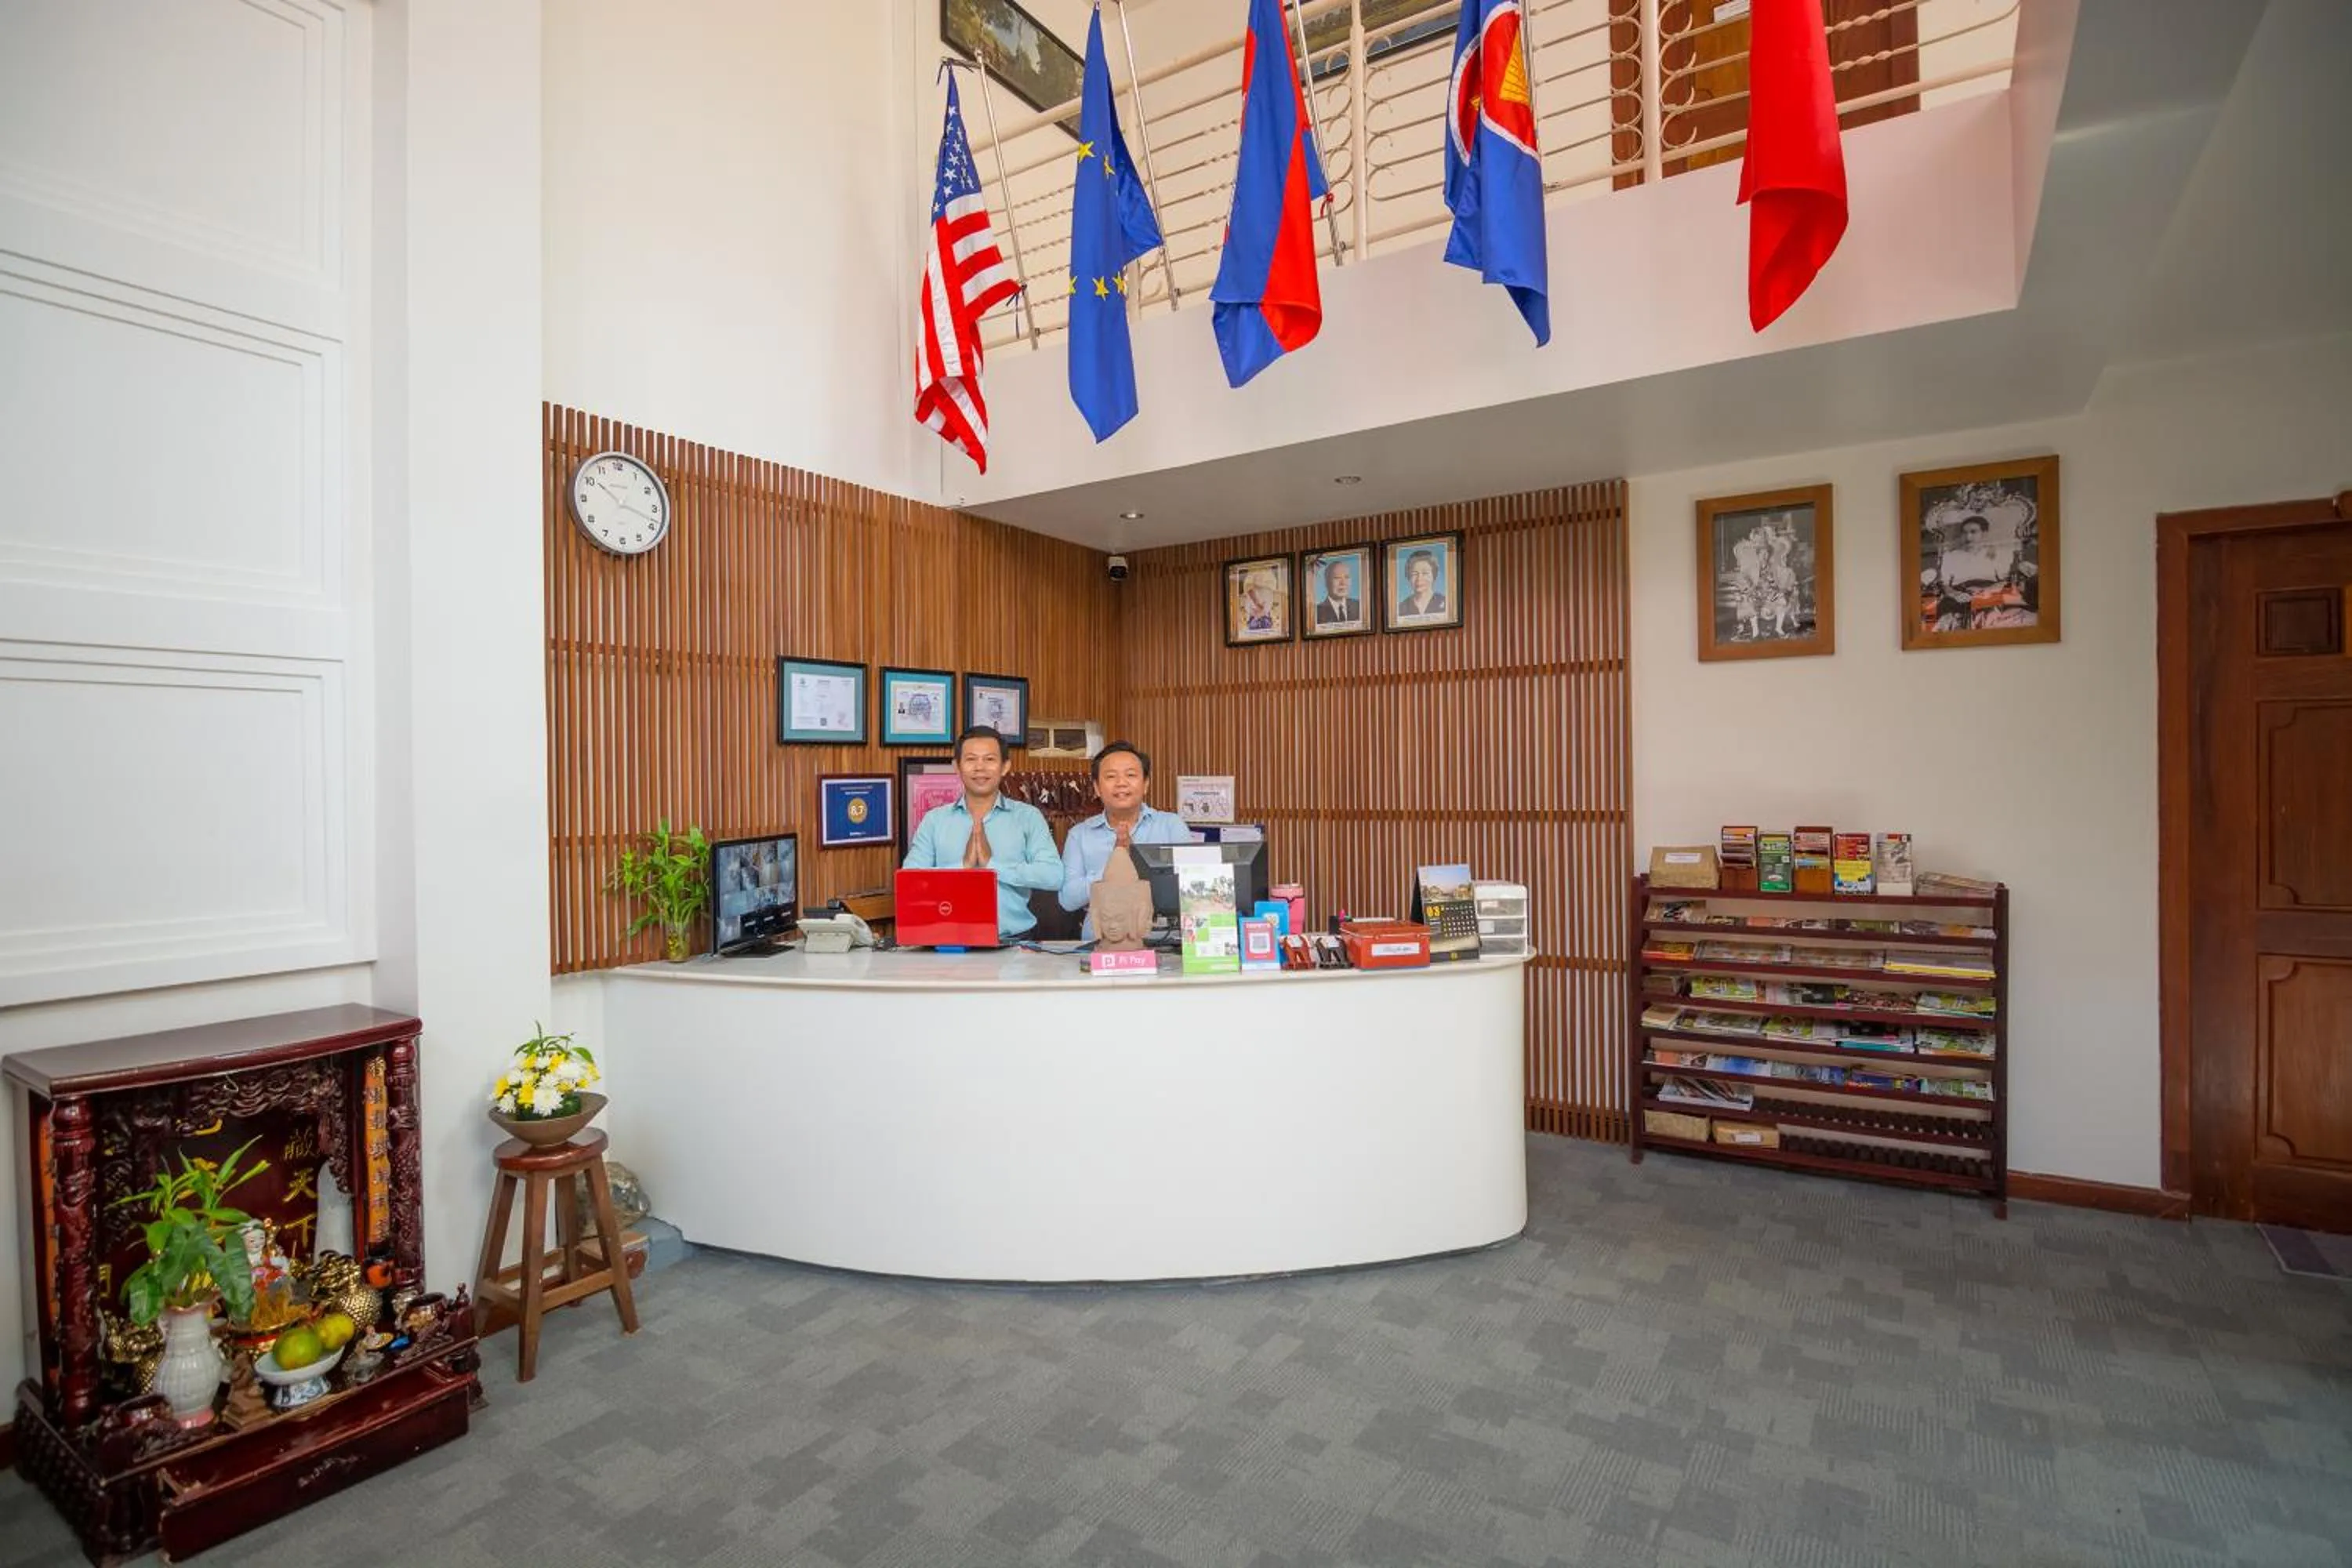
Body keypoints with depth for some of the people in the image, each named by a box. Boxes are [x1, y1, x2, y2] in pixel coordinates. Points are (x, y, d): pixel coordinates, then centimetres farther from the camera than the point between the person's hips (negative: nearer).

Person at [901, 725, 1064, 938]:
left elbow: (1053, 875, -7)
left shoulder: (1028, 816, 7)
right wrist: (963, 865, -10)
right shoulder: (934, 820, 12)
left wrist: (992, 864, -11)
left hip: (1013, 939, -1)